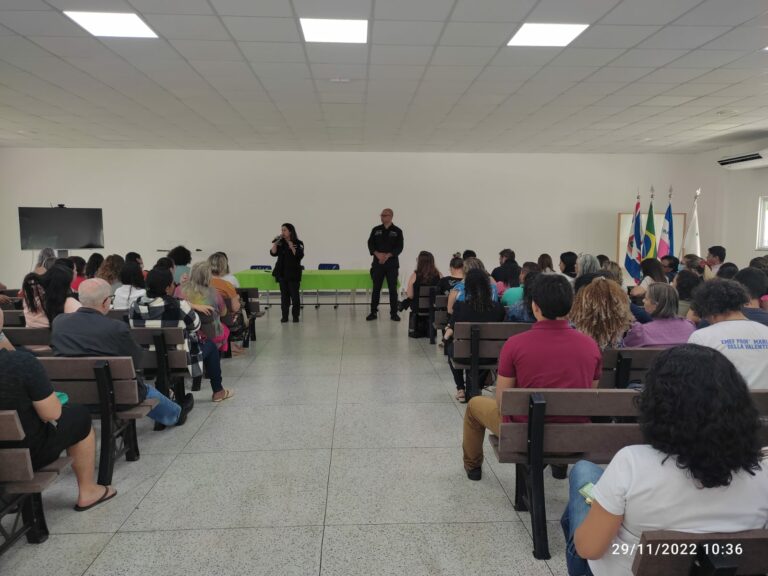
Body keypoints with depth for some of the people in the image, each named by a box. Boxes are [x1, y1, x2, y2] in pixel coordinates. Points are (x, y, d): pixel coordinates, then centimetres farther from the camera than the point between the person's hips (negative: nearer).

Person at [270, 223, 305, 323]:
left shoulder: (298, 243, -4)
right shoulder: (280, 243, 8)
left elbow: (299, 256, -14)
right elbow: (273, 253, 0)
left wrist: (292, 247, -21)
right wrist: (275, 243, -10)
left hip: (293, 273, -4)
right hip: (282, 273, 4)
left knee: (294, 294, -2)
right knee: (284, 294, 7)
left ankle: (296, 316, 8)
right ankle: (284, 316, 12)